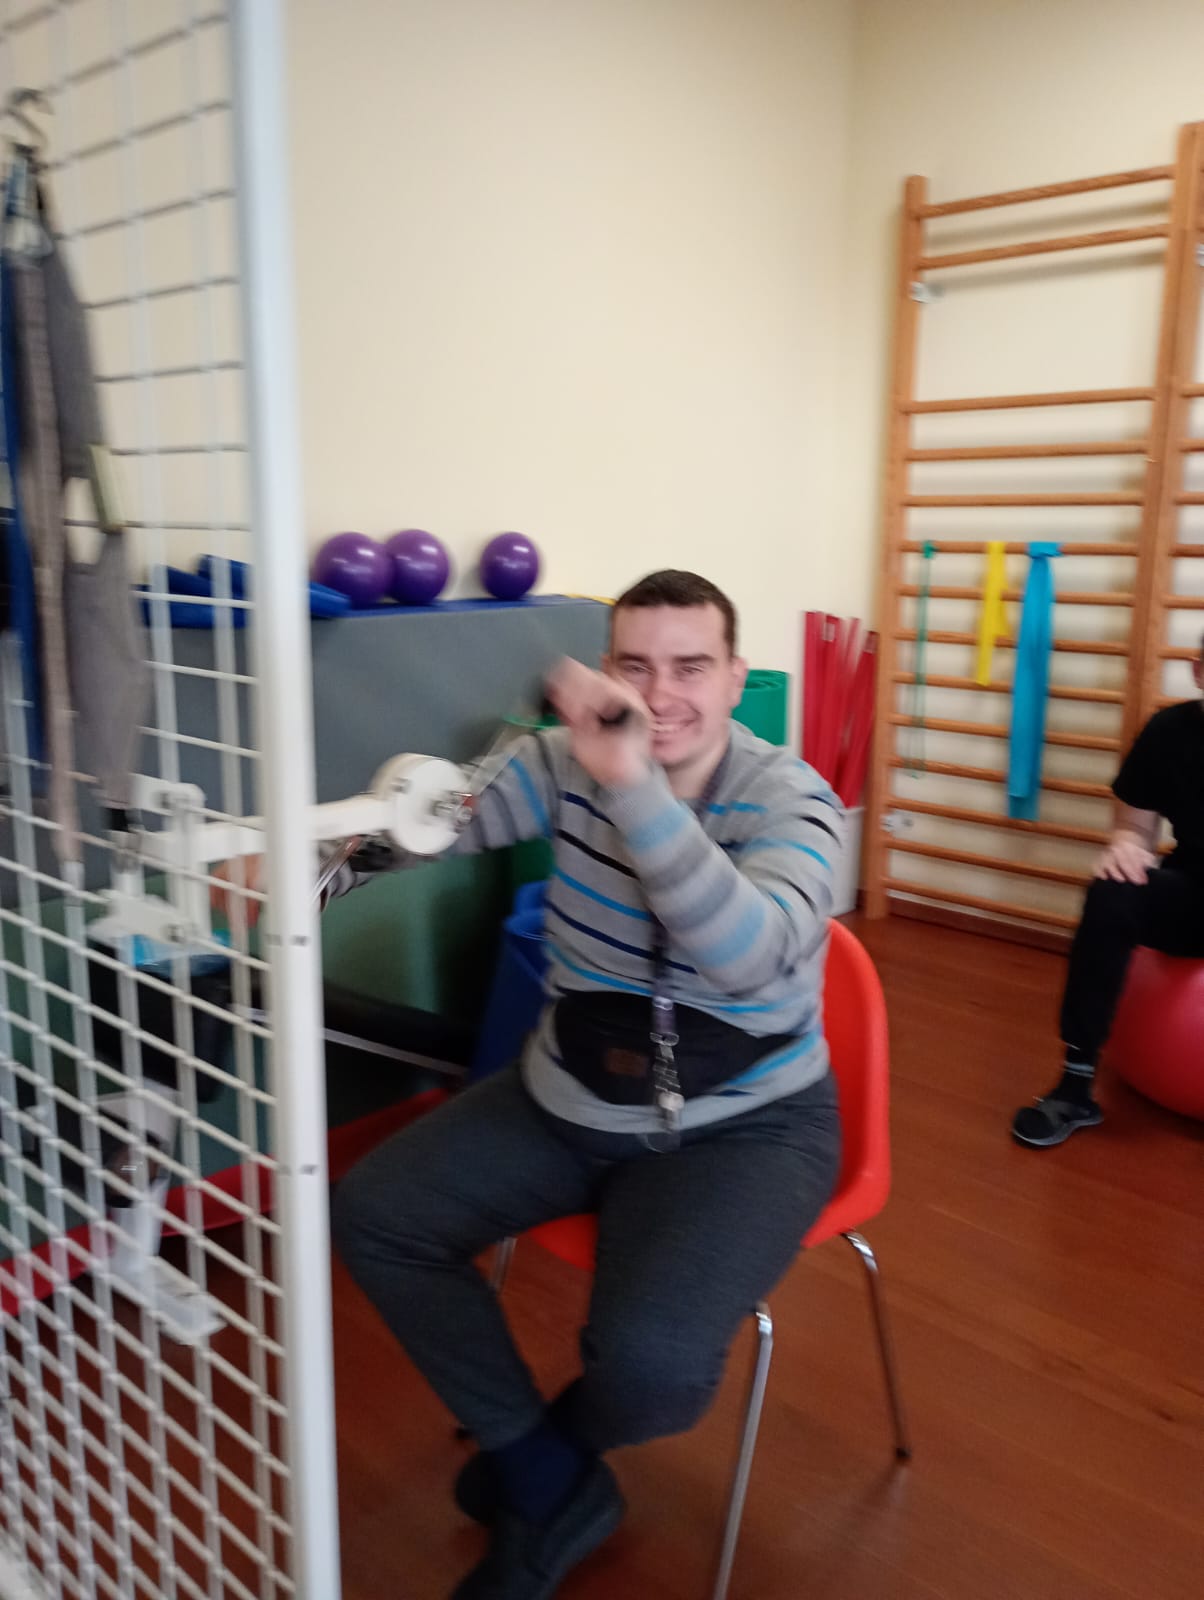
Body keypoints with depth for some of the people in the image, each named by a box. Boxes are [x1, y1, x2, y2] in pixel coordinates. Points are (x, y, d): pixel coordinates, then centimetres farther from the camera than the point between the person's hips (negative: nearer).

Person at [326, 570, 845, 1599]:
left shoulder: (791, 800, -19)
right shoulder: (569, 762, -6)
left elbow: (748, 958, -38)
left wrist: (632, 783, -49)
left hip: (745, 1126, -5)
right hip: (566, 1100, 5)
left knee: (649, 1362, -26)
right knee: (374, 1217, -2)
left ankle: (538, 1453, 17)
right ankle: (553, 1488, 13)